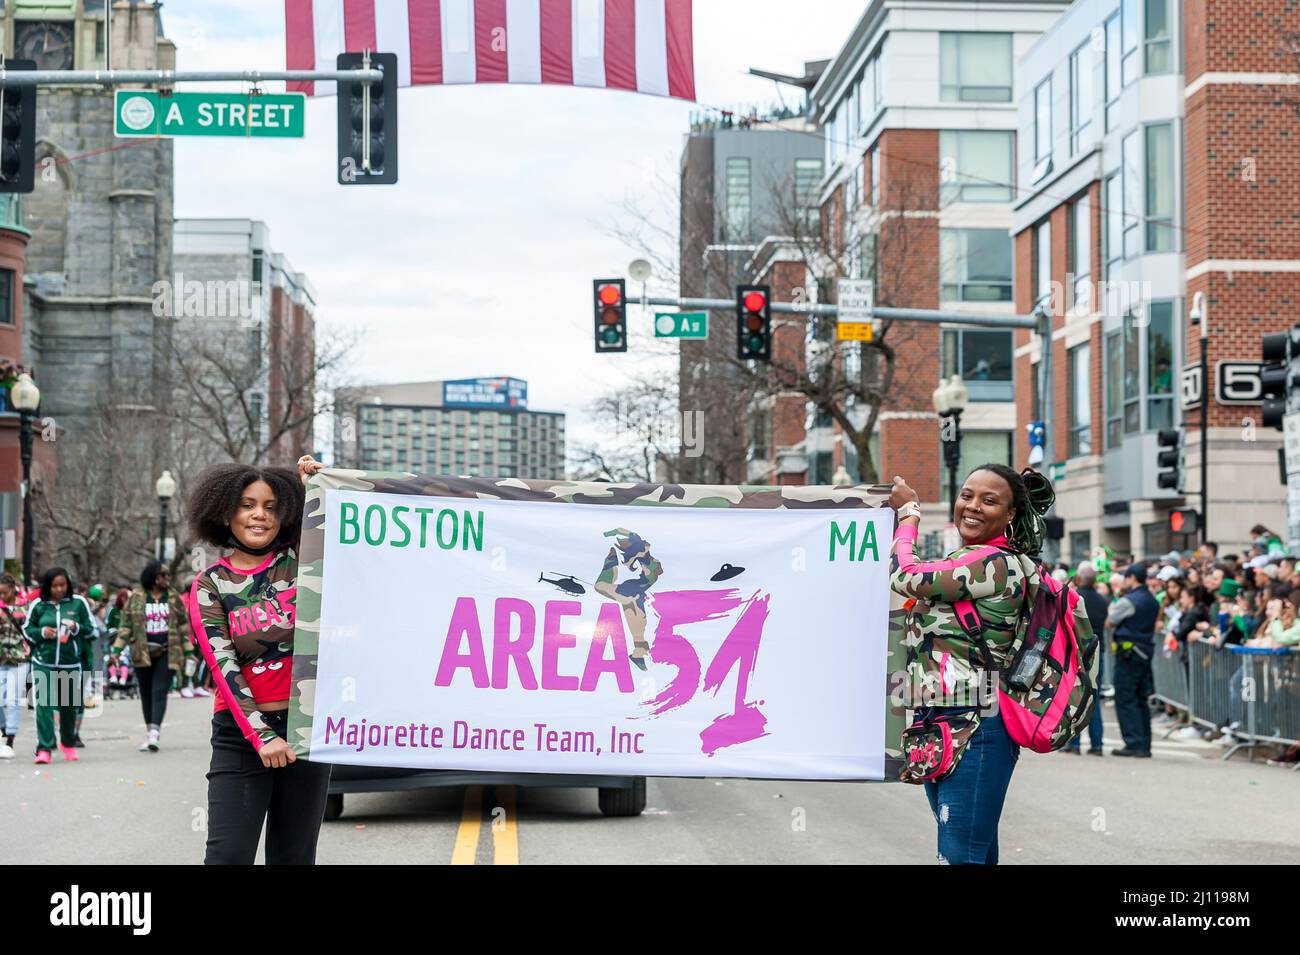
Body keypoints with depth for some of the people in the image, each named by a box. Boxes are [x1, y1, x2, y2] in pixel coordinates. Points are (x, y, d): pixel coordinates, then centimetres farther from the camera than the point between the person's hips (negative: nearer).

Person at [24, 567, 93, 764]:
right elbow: (27, 630, 9)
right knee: (44, 704, -11)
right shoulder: (38, 605, 2)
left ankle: (68, 743, 32)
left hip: (71, 664, 1)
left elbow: (90, 629, 8)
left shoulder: (78, 603, 3)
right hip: (43, 663, -1)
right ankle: (44, 748, -12)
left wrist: (77, 628, -13)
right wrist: (42, 633, -10)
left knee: (69, 706, 12)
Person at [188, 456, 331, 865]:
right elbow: (223, 668, -6)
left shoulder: (299, 562, 6)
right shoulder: (209, 586, 2)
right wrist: (262, 736, -16)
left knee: (294, 855, 4)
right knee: (228, 855, -11)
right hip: (241, 734, -2)